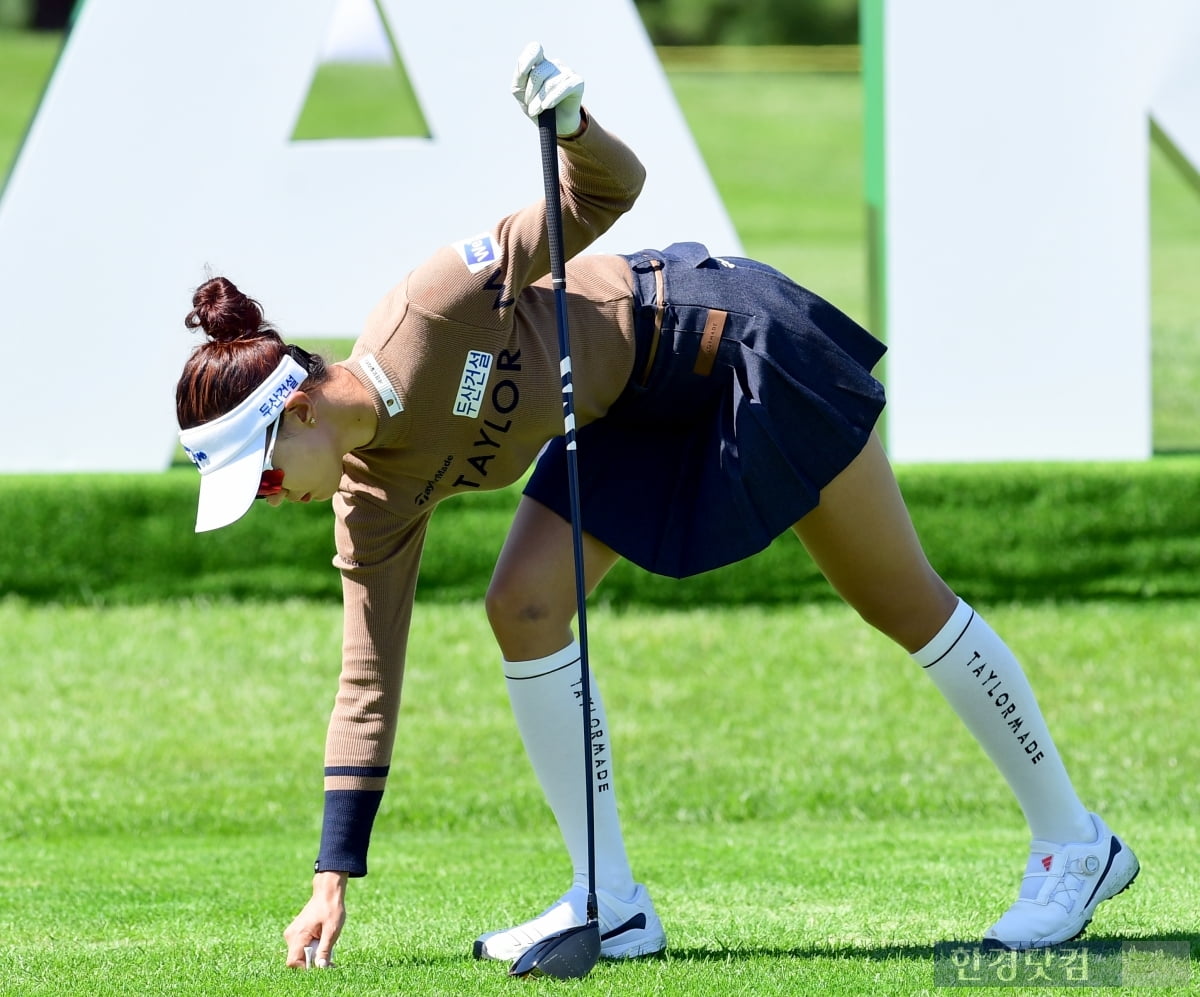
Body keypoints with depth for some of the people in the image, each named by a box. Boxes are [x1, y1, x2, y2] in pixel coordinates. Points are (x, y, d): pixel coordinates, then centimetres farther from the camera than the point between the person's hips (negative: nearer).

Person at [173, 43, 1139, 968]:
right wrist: (334, 878, -11)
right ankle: (611, 906, -3)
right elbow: (367, 685, -9)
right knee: (522, 609, -12)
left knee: (903, 600, 3)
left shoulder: (434, 307, -31)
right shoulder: (377, 501, -12)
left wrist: (572, 125, -44)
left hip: (735, 344, -6)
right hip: (631, 414, 6)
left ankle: (1074, 843, 16)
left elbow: (610, 189, -23)